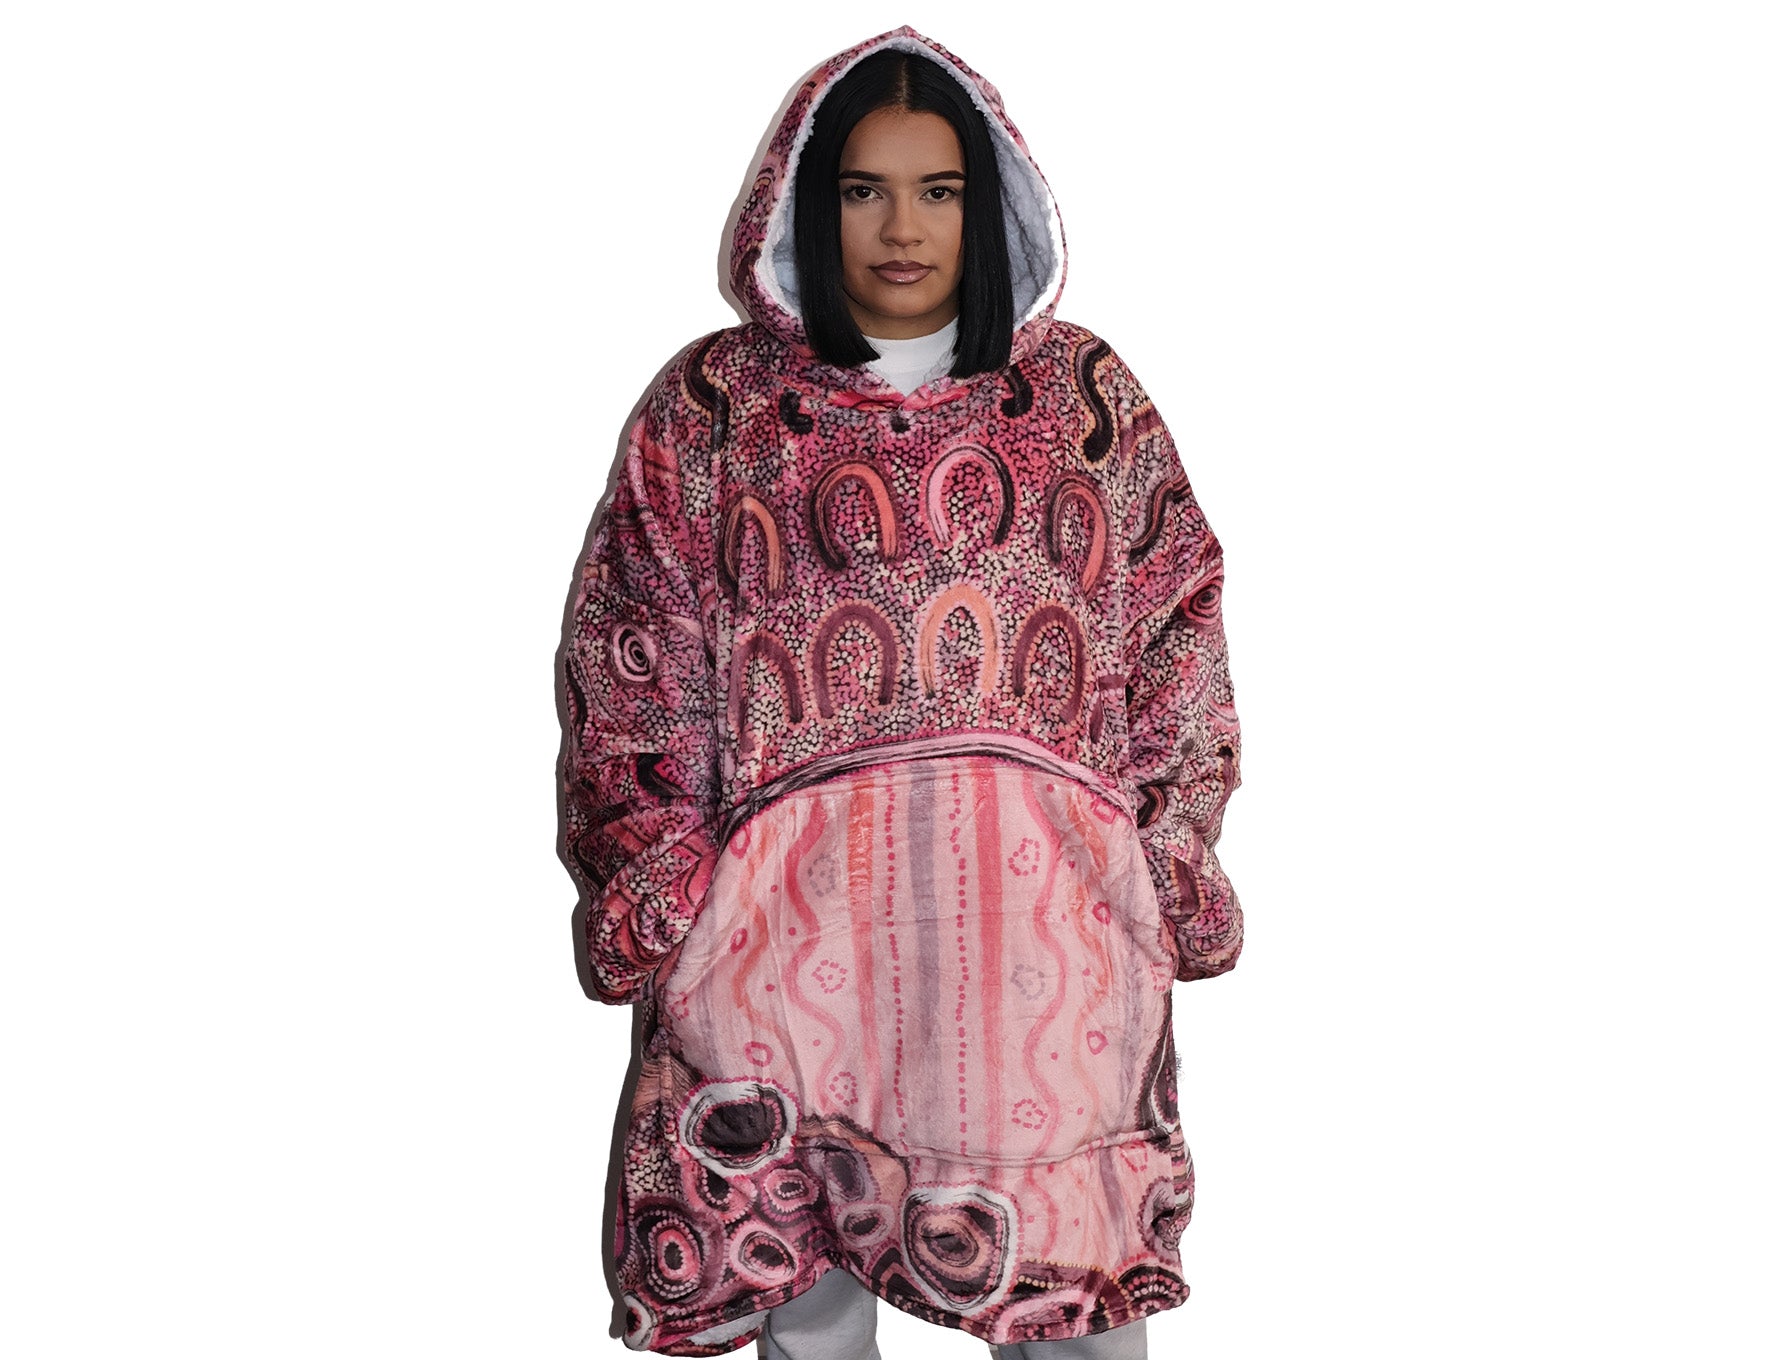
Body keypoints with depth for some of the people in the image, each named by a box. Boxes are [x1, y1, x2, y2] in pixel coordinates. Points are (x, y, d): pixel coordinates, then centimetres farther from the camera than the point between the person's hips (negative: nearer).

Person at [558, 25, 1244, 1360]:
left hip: (1047, 894, 0)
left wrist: (1173, 869, 0)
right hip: (800, 891, 0)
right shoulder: (712, 403, 10)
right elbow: (636, 667, 6)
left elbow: (1178, 638, 9)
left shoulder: (1085, 390, 12)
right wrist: (658, 895, -3)